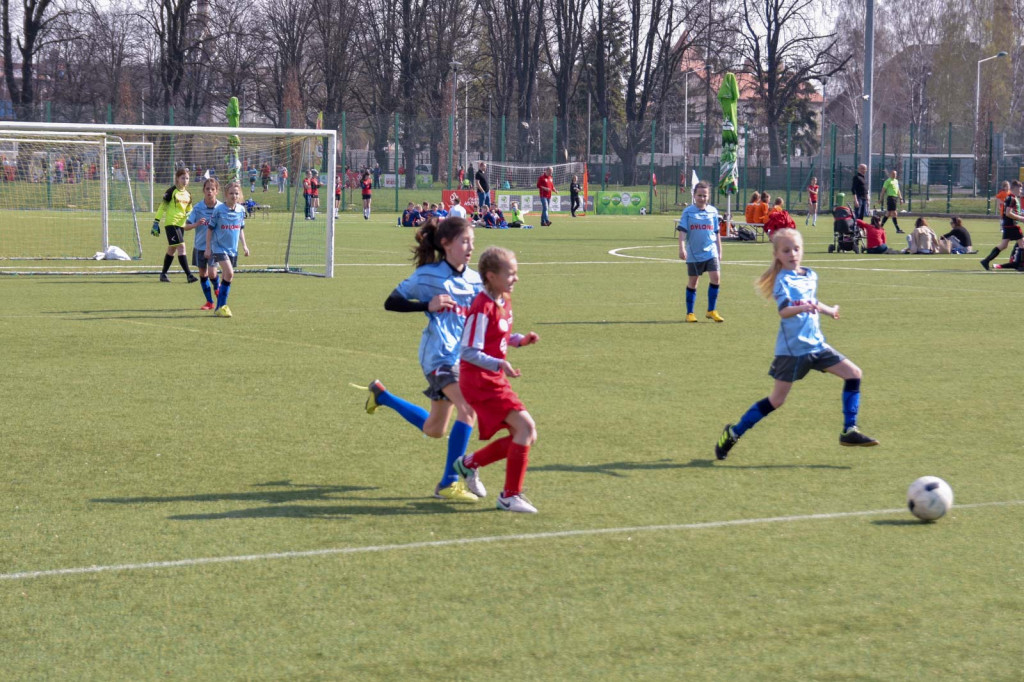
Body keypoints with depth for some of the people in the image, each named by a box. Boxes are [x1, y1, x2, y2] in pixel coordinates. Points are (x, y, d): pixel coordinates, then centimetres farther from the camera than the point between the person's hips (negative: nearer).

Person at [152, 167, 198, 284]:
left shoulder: (187, 194, 11)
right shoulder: (172, 191, -8)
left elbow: (189, 209, 23)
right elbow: (162, 207, -6)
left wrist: (189, 215, 0)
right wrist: (156, 223, -9)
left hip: (181, 224, 7)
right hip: (171, 223, -7)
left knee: (172, 249, 14)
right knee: (181, 246, -15)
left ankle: (163, 274, 25)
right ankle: (189, 274, -20)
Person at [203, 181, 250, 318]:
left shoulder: (241, 210, 5)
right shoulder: (219, 210, -9)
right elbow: (210, 229, -3)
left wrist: (244, 245, 12)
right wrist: (208, 248, -3)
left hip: (232, 249, 6)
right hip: (219, 247, -6)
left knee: (227, 278, 9)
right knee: (229, 273, -21)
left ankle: (220, 306, 20)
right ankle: (220, 307, -14)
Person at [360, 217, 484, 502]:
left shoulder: (474, 280, 5)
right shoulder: (427, 275, -8)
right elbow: (391, 303, -7)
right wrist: (427, 305, -21)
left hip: (463, 355, 7)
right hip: (439, 354, -7)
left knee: (434, 429, 18)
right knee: (468, 409, -27)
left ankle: (380, 394, 42)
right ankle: (448, 483, -20)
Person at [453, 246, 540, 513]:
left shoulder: (504, 302, 10)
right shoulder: (483, 308, -18)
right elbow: (469, 352, -21)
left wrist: (520, 340, 4)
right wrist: (499, 364, -32)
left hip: (495, 380, 10)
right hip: (479, 380, -9)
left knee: (524, 436, 8)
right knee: (525, 426, -18)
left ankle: (470, 463, 25)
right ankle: (510, 496, -9)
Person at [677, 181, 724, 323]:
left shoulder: (713, 211, 6)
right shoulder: (688, 211, -3)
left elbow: (716, 233, 13)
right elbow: (682, 231, -9)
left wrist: (719, 251, 13)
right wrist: (682, 249, -21)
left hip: (711, 251, 2)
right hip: (694, 253, -2)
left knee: (715, 278, -11)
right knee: (693, 282, 6)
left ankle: (711, 311, 1)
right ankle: (689, 313, 17)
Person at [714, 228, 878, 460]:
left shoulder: (810, 276, 9)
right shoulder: (783, 280, -13)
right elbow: (784, 311, -30)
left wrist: (830, 310, 41)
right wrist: (802, 308, -47)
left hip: (815, 343, 7)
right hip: (792, 348, -7)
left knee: (854, 374, 1)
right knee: (777, 400, -4)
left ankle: (849, 431, 6)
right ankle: (734, 432, 11)